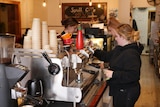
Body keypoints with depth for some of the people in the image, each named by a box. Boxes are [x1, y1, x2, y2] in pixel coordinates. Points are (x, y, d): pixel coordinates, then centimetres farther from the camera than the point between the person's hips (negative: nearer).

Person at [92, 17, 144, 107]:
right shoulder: (120, 49, 6)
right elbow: (107, 56, 18)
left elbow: (133, 75, -33)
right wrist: (94, 51, 8)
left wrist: (113, 74, -30)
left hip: (126, 93, -9)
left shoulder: (131, 54, -26)